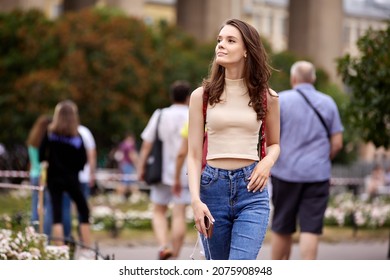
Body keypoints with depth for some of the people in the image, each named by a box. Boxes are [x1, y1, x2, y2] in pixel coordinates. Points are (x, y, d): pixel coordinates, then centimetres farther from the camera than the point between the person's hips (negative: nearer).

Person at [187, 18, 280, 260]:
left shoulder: (267, 97, 5)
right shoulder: (202, 95, 4)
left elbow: (275, 144, 20)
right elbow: (194, 154, 2)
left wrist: (268, 162, -4)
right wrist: (195, 199, -11)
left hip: (251, 188, -1)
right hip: (212, 186, 1)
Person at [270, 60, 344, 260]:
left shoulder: (281, 100, -3)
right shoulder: (328, 103, 6)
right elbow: (337, 144, 5)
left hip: (285, 171, -1)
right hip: (318, 174, 1)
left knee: (282, 228, 11)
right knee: (311, 229, -2)